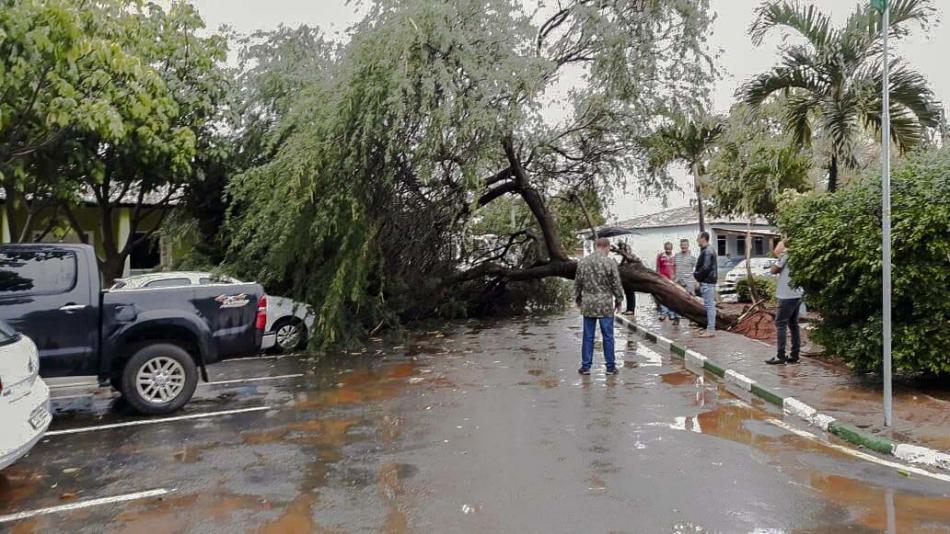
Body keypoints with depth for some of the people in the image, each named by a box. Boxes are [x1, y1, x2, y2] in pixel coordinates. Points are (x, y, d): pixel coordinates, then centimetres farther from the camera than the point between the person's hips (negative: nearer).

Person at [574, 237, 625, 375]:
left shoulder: (582, 262, 3)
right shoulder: (610, 262, -8)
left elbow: (577, 284, 9)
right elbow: (616, 284, -4)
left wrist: (578, 299, 21)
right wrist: (618, 300, 8)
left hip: (588, 304, 3)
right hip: (606, 305, -3)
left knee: (588, 337, 8)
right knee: (608, 337, 6)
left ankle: (585, 366, 12)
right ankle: (610, 367, 12)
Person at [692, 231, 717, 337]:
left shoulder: (707, 251, -16)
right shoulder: (706, 250, 16)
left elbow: (705, 268, -22)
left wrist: (696, 275, -9)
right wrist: (696, 270, 7)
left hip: (707, 282, -11)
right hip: (708, 281, 11)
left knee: (709, 306, -8)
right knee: (709, 305, 13)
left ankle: (710, 330, -6)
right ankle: (710, 328, 19)